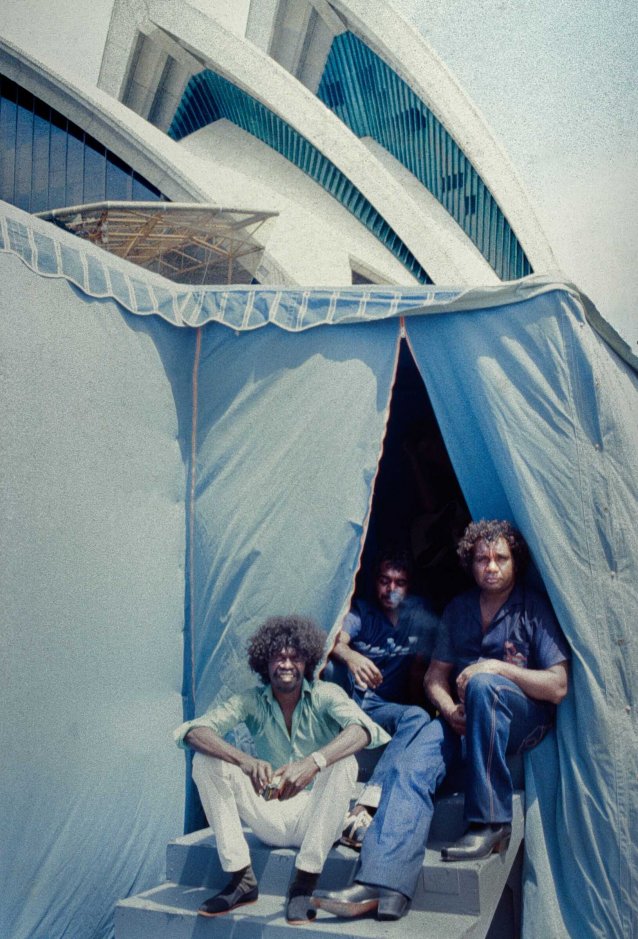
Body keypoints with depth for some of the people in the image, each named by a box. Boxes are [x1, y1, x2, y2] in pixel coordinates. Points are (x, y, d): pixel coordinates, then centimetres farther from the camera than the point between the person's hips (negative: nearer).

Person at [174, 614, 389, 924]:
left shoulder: (324, 695, -9)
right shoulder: (252, 701, -4)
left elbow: (362, 730, -30)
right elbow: (192, 731, -18)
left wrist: (313, 763, -46)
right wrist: (245, 760, -37)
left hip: (316, 818, -2)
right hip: (271, 820, 2)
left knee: (344, 763, -31)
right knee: (206, 760, -16)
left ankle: (303, 885, -21)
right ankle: (241, 879, -12)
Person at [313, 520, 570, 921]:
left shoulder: (535, 608, -4)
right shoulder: (459, 608, 10)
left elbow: (558, 687, -11)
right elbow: (435, 675, 9)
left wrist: (498, 667, -20)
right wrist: (450, 709, -12)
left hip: (524, 719, -4)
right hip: (464, 720, 4)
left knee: (483, 683, -37)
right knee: (410, 762, -25)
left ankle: (491, 825, -28)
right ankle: (383, 885, -33)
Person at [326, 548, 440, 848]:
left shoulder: (420, 616, 7)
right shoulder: (361, 612, 2)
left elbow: (419, 669, 11)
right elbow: (336, 641, -21)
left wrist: (412, 705, -1)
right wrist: (350, 657, -43)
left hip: (384, 709, 1)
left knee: (418, 716, -34)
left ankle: (361, 811, -49)